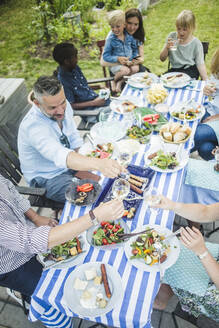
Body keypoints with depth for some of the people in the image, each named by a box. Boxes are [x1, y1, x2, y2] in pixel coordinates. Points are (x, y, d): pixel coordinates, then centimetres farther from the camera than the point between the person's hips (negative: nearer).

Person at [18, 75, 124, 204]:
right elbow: (60, 156, -51)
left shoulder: (63, 105, -10)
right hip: (48, 179, -7)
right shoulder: (32, 126, -34)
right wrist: (98, 164, -66)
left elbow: (75, 139, 2)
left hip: (68, 164, 7)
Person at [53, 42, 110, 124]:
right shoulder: (62, 81, -22)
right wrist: (93, 103, -20)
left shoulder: (75, 67, 2)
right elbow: (71, 105, -18)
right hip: (89, 110, -8)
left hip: (96, 99, 8)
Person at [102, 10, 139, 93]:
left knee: (136, 68, -25)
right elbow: (105, 56, -11)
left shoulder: (129, 36, 1)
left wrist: (133, 59, -4)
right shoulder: (110, 39, -10)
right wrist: (118, 59, -25)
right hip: (115, 63, -4)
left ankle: (120, 82, -7)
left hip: (129, 61, 4)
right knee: (125, 70, -33)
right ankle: (114, 81, -1)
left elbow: (135, 49, 14)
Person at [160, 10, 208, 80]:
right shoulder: (172, 36, 4)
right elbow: (162, 59, 7)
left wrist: (206, 80, -18)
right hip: (174, 70, 3)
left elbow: (200, 64, -4)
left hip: (190, 70, -2)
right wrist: (167, 48, -14)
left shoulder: (196, 43, -3)